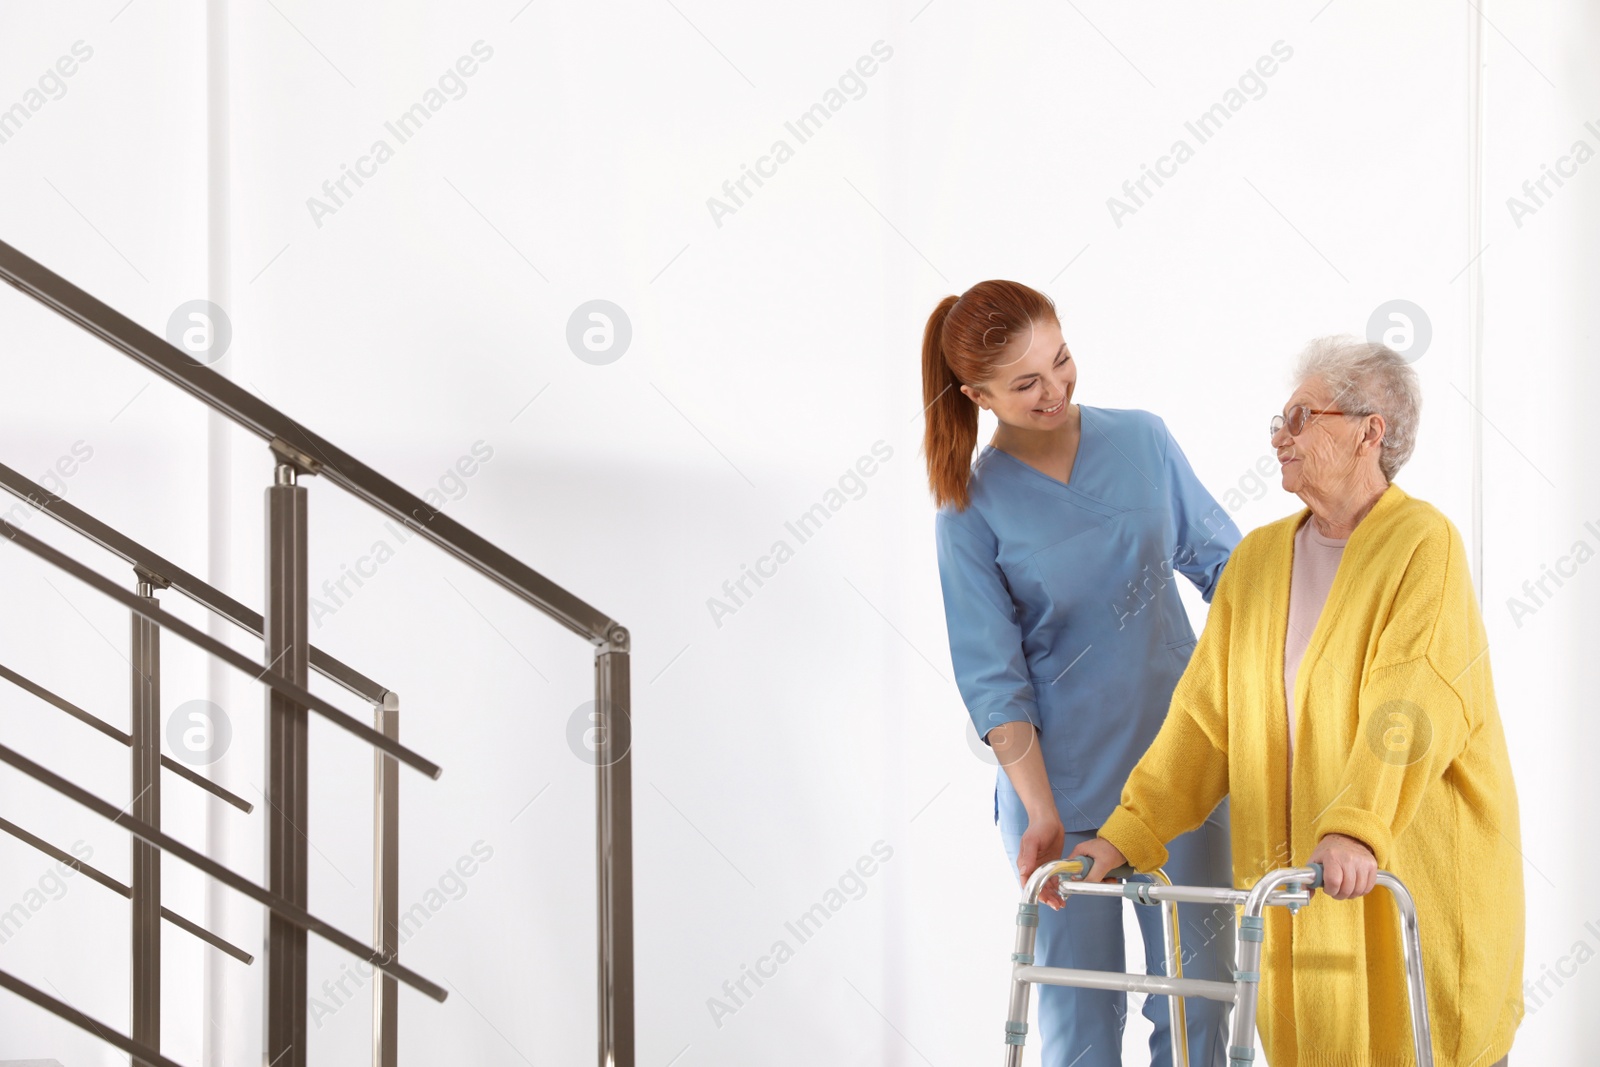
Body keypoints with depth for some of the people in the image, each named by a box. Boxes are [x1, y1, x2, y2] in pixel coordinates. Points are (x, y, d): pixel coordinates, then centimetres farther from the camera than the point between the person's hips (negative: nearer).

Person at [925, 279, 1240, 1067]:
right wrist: (1042, 816, -17)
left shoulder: (1141, 440, 0)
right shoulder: (971, 511, -8)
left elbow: (1220, 560, 13)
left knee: (1198, 998, 4)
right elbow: (995, 683, -9)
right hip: (1060, 786, -2)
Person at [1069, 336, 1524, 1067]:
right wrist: (1127, 834, -5)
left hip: (1415, 871, -5)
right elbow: (1205, 716, 6)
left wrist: (1356, 829, -36)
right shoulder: (1257, 560, 11)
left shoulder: (1423, 544, -9)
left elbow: (1409, 707, -22)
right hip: (1290, 880, 5)